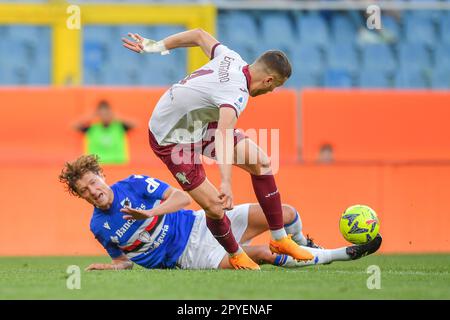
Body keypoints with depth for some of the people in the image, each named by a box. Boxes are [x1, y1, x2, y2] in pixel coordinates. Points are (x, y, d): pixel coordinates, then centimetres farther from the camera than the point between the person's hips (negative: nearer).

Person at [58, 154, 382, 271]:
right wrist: (104, 267, -10)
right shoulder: (99, 227, -2)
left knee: (286, 213, -9)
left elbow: (181, 196, -7)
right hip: (188, 257, -2)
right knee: (264, 254, -26)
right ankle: (339, 254, -11)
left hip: (201, 224, 2)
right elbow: (125, 259, 12)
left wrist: (151, 212, -25)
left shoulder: (134, 184, -5)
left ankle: (301, 245, 24)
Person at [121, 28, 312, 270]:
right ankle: (235, 255, 15)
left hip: (198, 123, 9)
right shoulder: (237, 93, -35)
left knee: (261, 162, -1)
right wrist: (226, 183, -63)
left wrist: (156, 46, 20)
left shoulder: (231, 59, -9)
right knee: (215, 207, -15)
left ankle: (279, 239, 9)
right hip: (171, 139, -9)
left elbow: (199, 35, 7)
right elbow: (224, 137, -51)